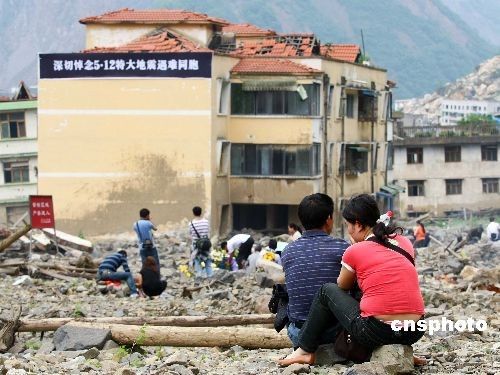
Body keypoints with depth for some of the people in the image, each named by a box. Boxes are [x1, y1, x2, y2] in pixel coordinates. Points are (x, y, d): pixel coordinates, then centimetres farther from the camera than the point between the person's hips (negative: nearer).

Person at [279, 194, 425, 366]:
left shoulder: (354, 251, -2)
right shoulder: (405, 243, 11)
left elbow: (342, 287, 17)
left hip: (376, 332, -5)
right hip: (414, 333, 5)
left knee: (327, 291, 17)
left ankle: (305, 351, 23)